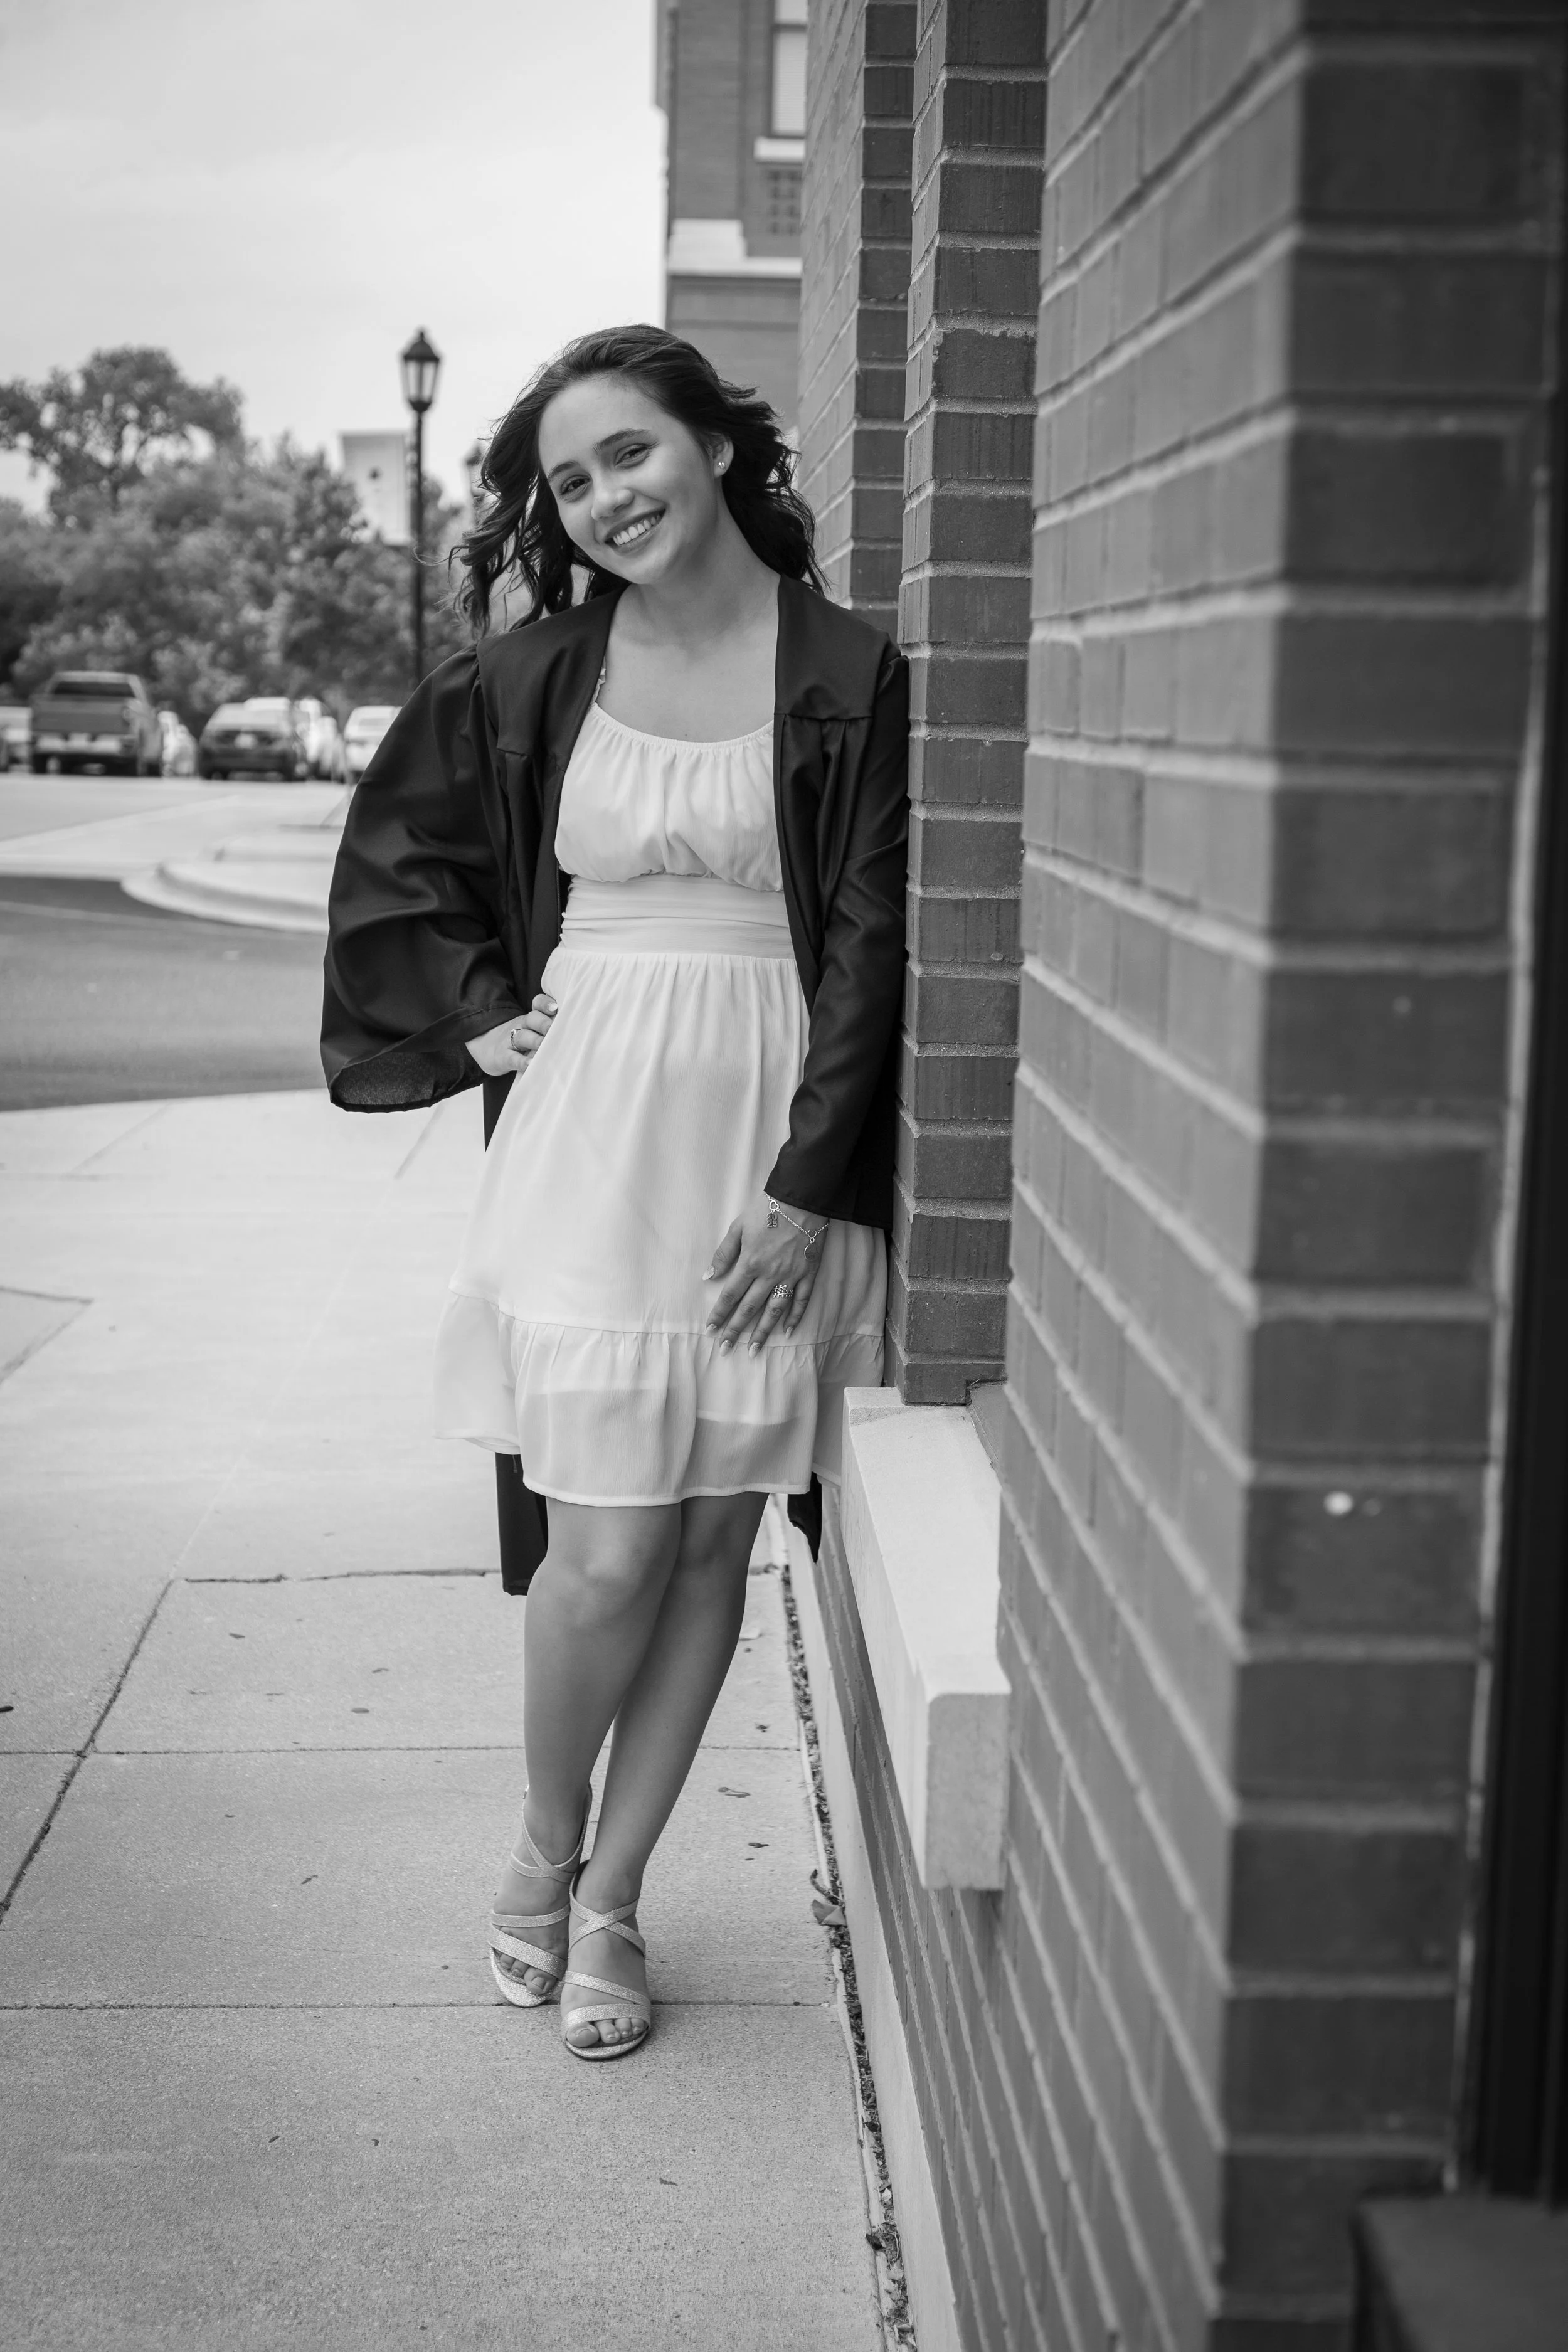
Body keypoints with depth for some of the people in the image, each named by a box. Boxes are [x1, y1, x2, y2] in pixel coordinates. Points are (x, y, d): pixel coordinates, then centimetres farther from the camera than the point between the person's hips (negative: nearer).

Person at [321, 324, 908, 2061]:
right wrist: (475, 1010, 8)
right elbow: (398, 850, 20)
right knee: (607, 1549, -3)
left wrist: (810, 1184, -9)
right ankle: (541, 1852, 23)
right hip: (594, 1124, 0)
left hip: (774, 1147, 0)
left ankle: (609, 1901, 21)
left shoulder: (848, 674, -3)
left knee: (709, 1543, 6)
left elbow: (872, 938, -4)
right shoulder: (533, 673, 4)